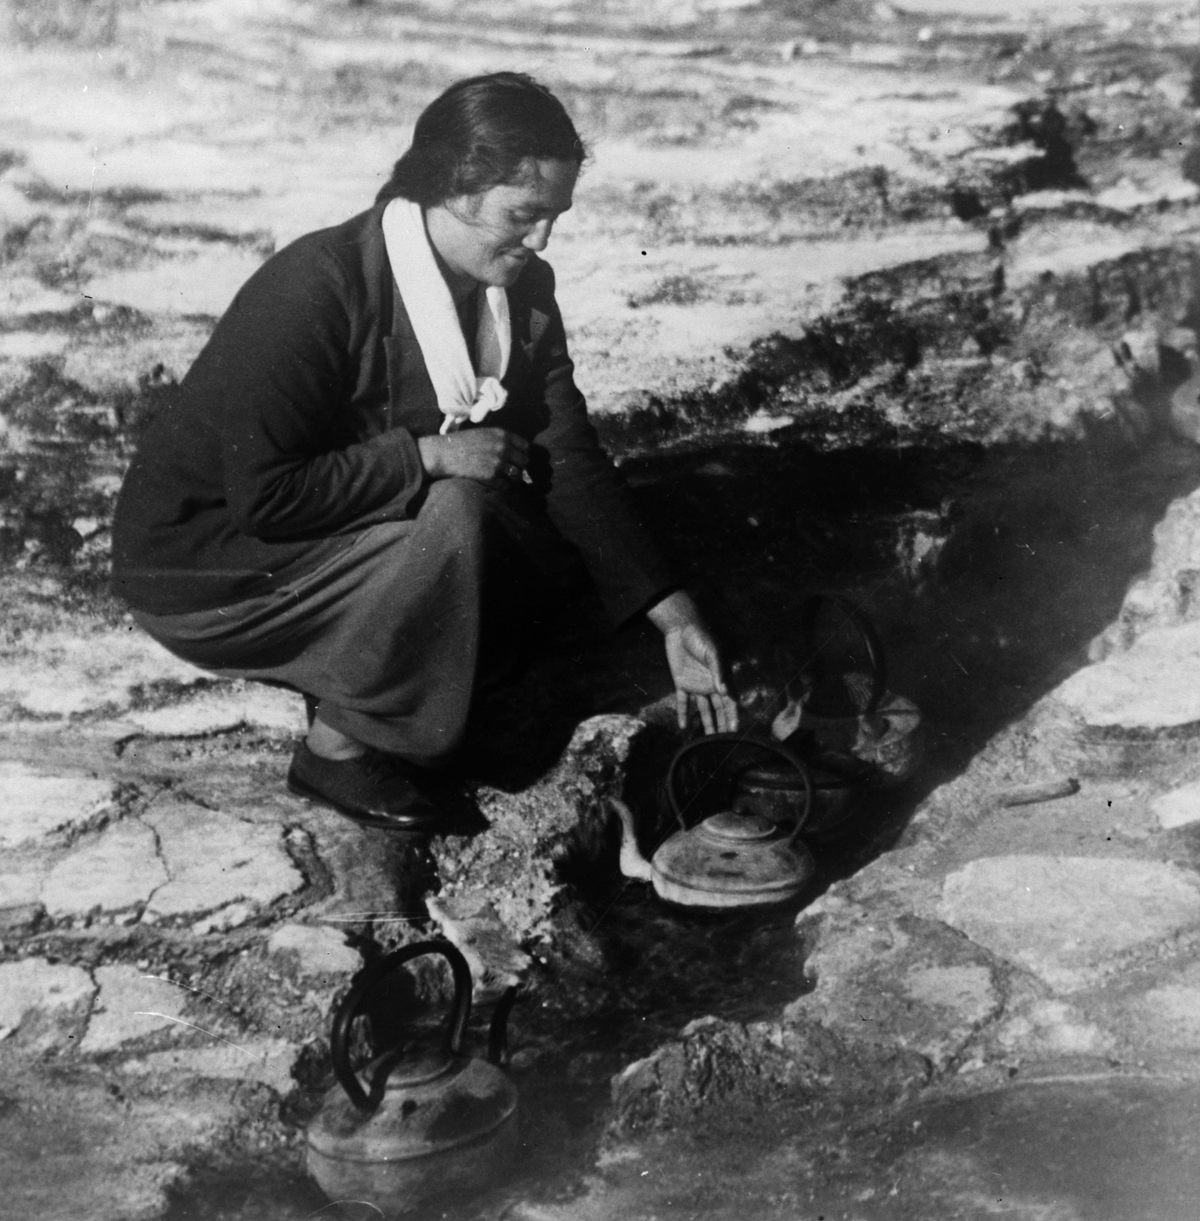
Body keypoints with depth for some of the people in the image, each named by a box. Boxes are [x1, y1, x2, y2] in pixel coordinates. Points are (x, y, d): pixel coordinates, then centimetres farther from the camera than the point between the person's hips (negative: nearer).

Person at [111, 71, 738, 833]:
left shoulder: (521, 288, -7)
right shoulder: (316, 290, -28)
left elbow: (570, 458, -8)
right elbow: (265, 495, -29)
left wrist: (673, 616, -14)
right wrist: (428, 457, -28)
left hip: (353, 532, 7)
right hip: (205, 564, -7)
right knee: (456, 518, -28)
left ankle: (345, 675, 0)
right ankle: (339, 747, -11)